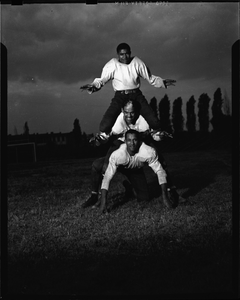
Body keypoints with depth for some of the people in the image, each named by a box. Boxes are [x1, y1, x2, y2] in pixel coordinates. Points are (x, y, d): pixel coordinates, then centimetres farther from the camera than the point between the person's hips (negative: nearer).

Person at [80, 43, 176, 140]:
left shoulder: (137, 62, 2)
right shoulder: (112, 65, -3)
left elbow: (150, 77, 12)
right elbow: (102, 80, 2)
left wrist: (163, 82, 4)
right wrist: (93, 86, -16)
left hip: (136, 95, 2)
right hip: (120, 97, -1)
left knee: (154, 123, -10)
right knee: (104, 126, -18)